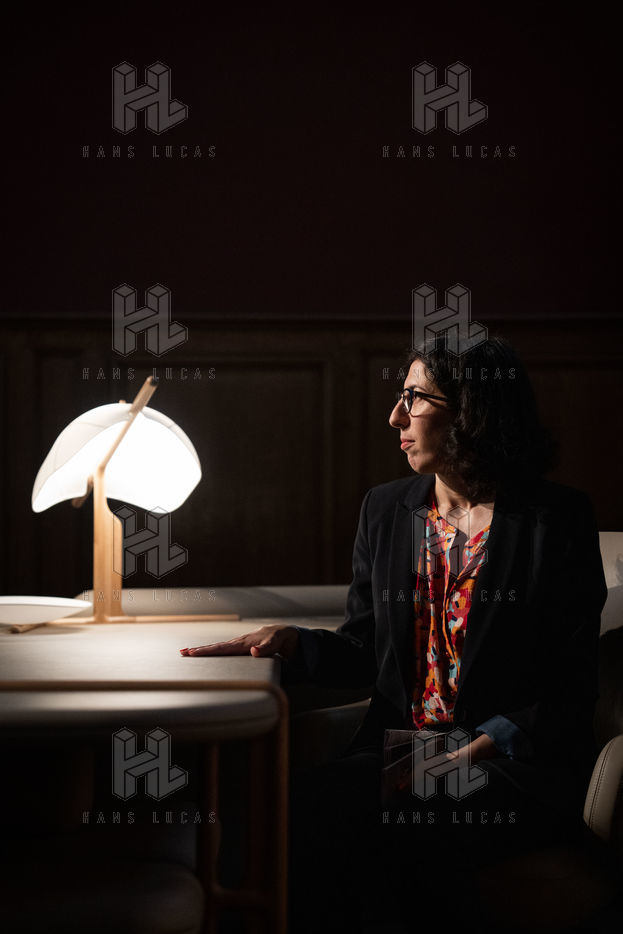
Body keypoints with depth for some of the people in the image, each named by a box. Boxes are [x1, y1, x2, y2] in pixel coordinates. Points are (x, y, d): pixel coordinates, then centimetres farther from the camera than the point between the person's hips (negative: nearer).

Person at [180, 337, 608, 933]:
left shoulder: (556, 519, -3)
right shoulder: (385, 510, 13)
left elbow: (571, 689, -4)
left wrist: (474, 752, -16)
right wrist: (290, 643, -3)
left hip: (519, 766, -4)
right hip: (398, 747, 5)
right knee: (307, 804, -28)